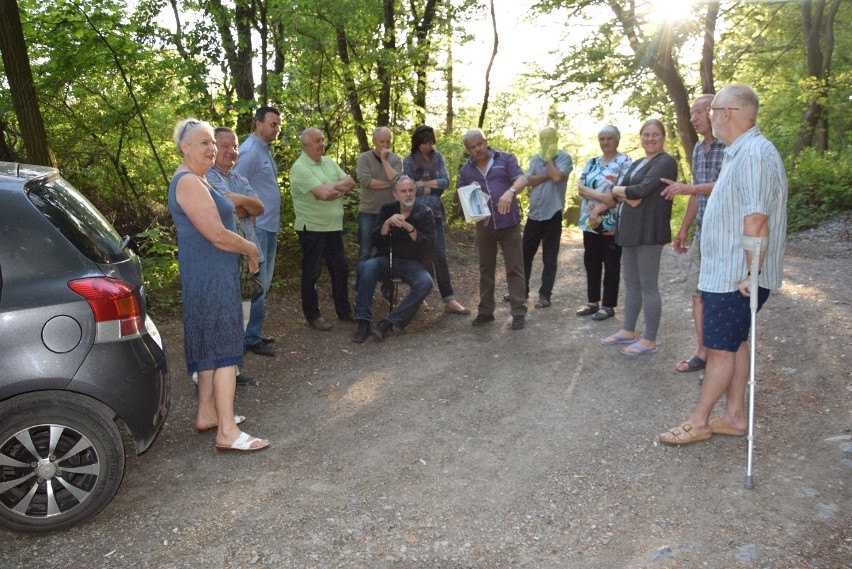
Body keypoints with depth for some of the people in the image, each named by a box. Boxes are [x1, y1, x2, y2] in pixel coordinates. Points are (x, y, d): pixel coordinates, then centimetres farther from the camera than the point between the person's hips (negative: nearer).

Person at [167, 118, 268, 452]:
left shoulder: (196, 180, 17)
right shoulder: (189, 182, -17)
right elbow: (218, 235, -22)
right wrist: (251, 248, -8)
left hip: (209, 275, 11)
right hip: (211, 277, -11)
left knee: (210, 346, 16)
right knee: (225, 349, -10)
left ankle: (207, 413, 27)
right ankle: (227, 432, -6)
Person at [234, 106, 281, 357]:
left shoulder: (265, 150, 16)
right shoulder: (250, 151, -13)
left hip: (269, 227, 10)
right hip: (257, 228, -10)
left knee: (264, 283, 15)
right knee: (257, 284, -6)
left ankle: (254, 332, 25)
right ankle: (251, 339, 2)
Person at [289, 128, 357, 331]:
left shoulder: (328, 162, 10)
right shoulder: (300, 167, -15)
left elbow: (350, 182, 2)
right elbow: (324, 194, -25)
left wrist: (331, 188, -14)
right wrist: (338, 186, -5)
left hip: (334, 226, 8)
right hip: (312, 228, -8)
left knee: (341, 269, 14)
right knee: (311, 272, 4)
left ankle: (344, 311, 26)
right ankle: (312, 315, 16)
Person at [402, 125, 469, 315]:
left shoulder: (438, 157, 8)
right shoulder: (409, 161, -2)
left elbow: (446, 182, -3)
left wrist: (423, 183, -11)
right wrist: (433, 186, -8)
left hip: (435, 212, 2)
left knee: (440, 255, -3)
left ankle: (449, 301, -4)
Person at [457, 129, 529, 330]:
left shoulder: (505, 159, 0)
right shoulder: (466, 169, 10)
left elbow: (522, 179, -11)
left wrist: (510, 191, -32)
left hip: (509, 222, -3)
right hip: (484, 224, 3)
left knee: (514, 267, -1)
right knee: (486, 268, 11)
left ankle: (519, 312, 4)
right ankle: (485, 311, 20)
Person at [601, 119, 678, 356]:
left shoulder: (665, 162, -8)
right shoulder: (637, 164, 19)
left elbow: (643, 189, -19)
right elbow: (617, 192, 8)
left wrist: (620, 190, -2)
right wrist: (627, 195, -14)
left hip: (649, 231, -9)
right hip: (630, 229, 9)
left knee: (648, 286, -4)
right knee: (631, 283, 14)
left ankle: (649, 340, 3)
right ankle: (628, 331, 24)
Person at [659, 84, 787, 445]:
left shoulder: (754, 154, -19)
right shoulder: (738, 153, 14)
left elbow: (756, 220, -24)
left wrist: (751, 274, -24)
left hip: (734, 276, -10)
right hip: (725, 271, 10)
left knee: (721, 347, -1)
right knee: (733, 343, 14)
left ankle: (699, 422, 9)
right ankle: (734, 416, 24)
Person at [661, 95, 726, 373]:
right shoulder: (698, 149, 14)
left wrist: (687, 188, -21)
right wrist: (683, 230, 21)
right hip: (702, 233, 8)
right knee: (698, 294, 10)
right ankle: (702, 354, 20)